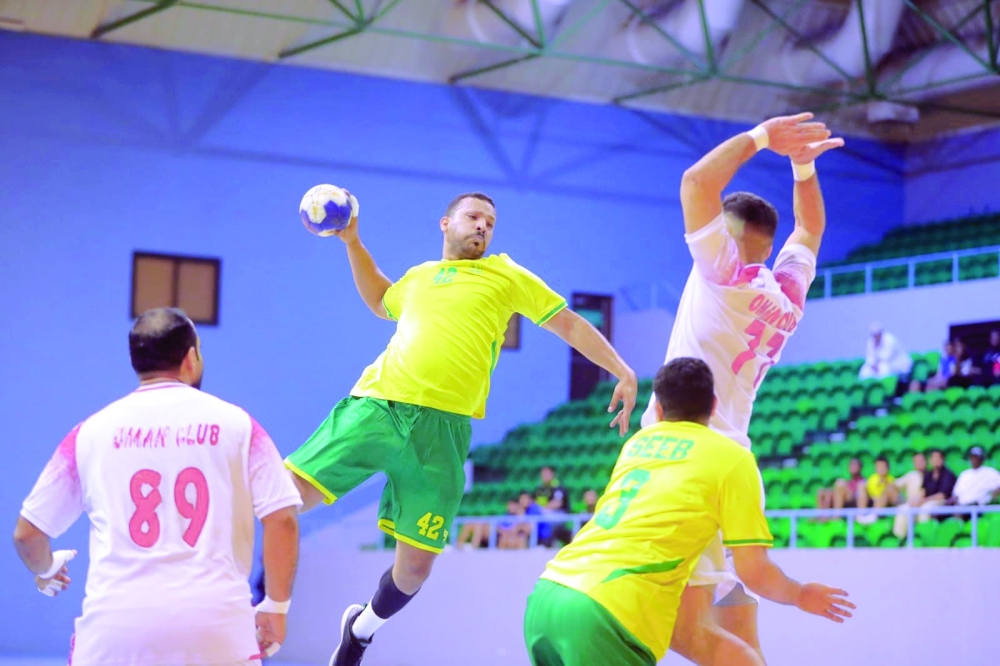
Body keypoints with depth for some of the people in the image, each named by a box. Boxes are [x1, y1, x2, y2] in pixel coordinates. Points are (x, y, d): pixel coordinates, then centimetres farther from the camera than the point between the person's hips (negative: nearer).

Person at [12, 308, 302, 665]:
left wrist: (46, 570, 36)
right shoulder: (235, 422, 6)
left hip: (115, 624, 1)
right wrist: (276, 607, 10)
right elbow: (282, 518, -1)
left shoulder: (92, 430, 10)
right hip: (216, 623, -1)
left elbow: (27, 533, 14)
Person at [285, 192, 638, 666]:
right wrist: (352, 242, 37)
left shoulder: (505, 274, 16)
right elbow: (380, 301, 47)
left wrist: (622, 371, 8)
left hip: (443, 427, -2)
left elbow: (570, 324, 18)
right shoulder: (417, 278, 25)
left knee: (416, 563, -2)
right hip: (376, 405, 2)